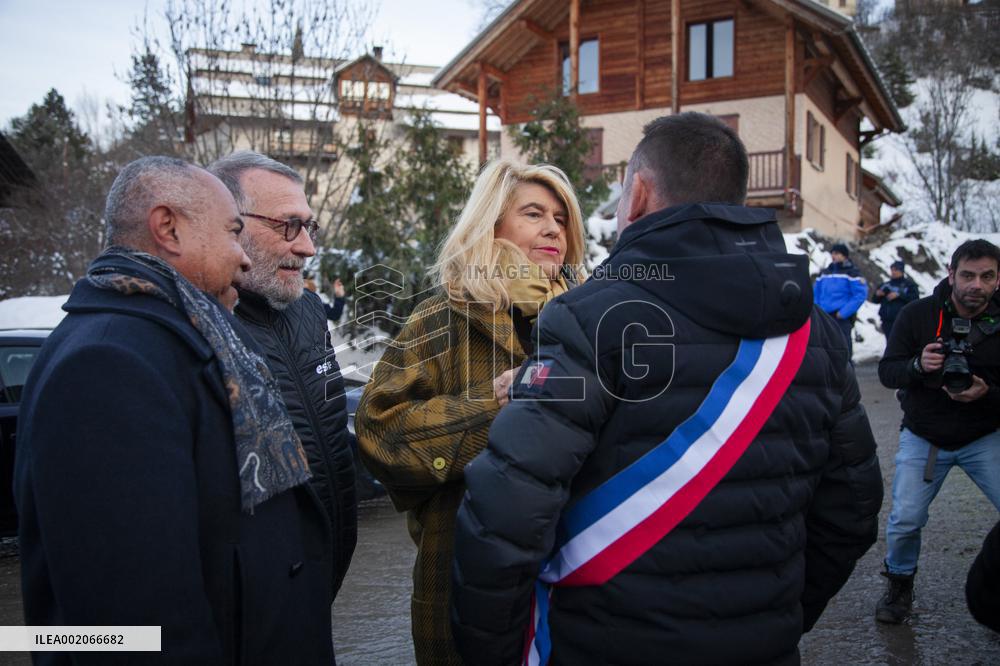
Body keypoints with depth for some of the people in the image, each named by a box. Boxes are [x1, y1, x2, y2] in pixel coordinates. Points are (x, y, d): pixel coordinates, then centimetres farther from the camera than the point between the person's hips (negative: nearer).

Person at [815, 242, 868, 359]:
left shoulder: (852, 272, -3)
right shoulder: (824, 273, 15)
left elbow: (861, 294, -12)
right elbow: (815, 293, 20)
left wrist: (844, 312, -17)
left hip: (842, 318, -6)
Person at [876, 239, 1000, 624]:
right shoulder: (918, 314, -8)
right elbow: (886, 371, -8)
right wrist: (918, 365, -29)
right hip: (923, 438, 0)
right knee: (905, 520, -5)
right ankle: (899, 585, 22)